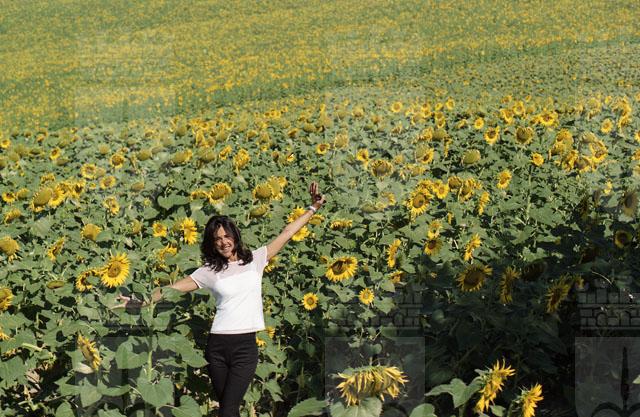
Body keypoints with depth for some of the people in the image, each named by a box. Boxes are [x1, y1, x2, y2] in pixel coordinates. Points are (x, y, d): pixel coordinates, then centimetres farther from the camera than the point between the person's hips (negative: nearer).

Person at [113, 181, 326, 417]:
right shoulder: (210, 271, 5)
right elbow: (173, 287, 3)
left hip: (245, 346, -1)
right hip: (217, 346, 1)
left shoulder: (254, 260, 7)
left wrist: (313, 209, 8)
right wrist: (141, 302, -3)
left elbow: (286, 233, 9)